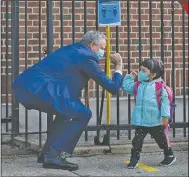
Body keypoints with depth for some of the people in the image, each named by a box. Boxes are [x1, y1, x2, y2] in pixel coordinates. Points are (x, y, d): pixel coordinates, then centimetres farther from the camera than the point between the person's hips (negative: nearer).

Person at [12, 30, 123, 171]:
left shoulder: (72, 49, 26)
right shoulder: (87, 57, -1)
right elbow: (113, 87, 1)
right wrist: (119, 67, 18)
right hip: (39, 89, -10)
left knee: (66, 111, 27)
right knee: (83, 114, -3)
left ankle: (47, 153, 25)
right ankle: (54, 156, -6)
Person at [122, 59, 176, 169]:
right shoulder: (138, 85, 3)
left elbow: (165, 101, -11)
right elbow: (126, 87, 17)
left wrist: (165, 116, -14)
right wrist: (130, 77, 8)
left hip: (155, 122, -3)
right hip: (140, 121, 3)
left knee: (161, 140, 14)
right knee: (137, 141, -1)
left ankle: (170, 156, 33)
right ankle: (134, 160, 8)